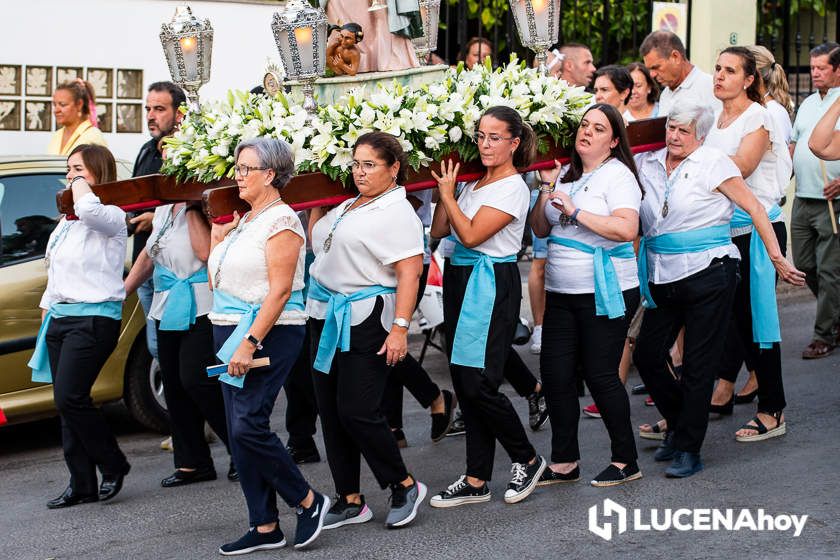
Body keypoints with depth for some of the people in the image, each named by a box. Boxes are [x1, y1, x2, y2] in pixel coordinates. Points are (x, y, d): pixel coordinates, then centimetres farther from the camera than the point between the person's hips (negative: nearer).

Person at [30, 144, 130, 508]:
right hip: (60, 316, 9)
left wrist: (81, 186, -15)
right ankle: (82, 485, 9)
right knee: (67, 402, 5)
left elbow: (88, 209, -34)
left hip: (94, 318, -9)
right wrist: (47, 309, 21)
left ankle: (114, 465, 4)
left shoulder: (110, 216, -8)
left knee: (70, 399, -15)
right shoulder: (67, 219, 20)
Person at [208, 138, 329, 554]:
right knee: (239, 433, 7)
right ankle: (264, 527, 12)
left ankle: (308, 501, 2)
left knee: (248, 426, -14)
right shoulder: (244, 220, 16)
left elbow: (280, 290, -18)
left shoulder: (280, 219, -10)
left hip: (268, 334, -9)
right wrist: (216, 234, 13)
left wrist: (250, 343, -23)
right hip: (233, 332, 9)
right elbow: (218, 280, 20)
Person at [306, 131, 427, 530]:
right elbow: (317, 242, 26)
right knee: (330, 410, 8)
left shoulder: (397, 212, -10)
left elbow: (410, 272, -16)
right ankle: (350, 501, 16)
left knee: (357, 410, -10)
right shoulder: (347, 206, 15)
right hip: (327, 315, 9)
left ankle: (405, 487, 9)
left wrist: (400, 328, -23)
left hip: (365, 320, -9)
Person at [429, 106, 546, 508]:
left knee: (478, 385, -11)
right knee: (464, 384, 7)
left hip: (491, 286, -8)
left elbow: (471, 234, -18)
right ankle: (476, 480, 14)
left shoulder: (512, 188, -11)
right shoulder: (474, 184, 14)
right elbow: (439, 231, 13)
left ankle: (527, 459, 10)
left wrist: (448, 193, -10)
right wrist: (444, 190, 7)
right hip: (461, 280, 8)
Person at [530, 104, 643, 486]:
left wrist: (575, 212, -19)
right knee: (555, 373, 4)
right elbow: (540, 229, 14)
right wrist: (547, 188, 0)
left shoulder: (617, 175, -8)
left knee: (601, 375, -4)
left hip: (605, 293, -7)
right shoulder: (567, 174, 12)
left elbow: (627, 229, -23)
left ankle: (626, 462, 10)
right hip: (562, 293, 7)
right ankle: (564, 462, 14)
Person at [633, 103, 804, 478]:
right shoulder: (647, 164, 9)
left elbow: (754, 208, -3)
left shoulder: (713, 163, -5)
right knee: (646, 355, 4)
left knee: (698, 366, 0)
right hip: (663, 278, 5)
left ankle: (688, 451, 9)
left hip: (708, 275, -5)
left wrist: (777, 259, -5)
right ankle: (678, 424, 28)